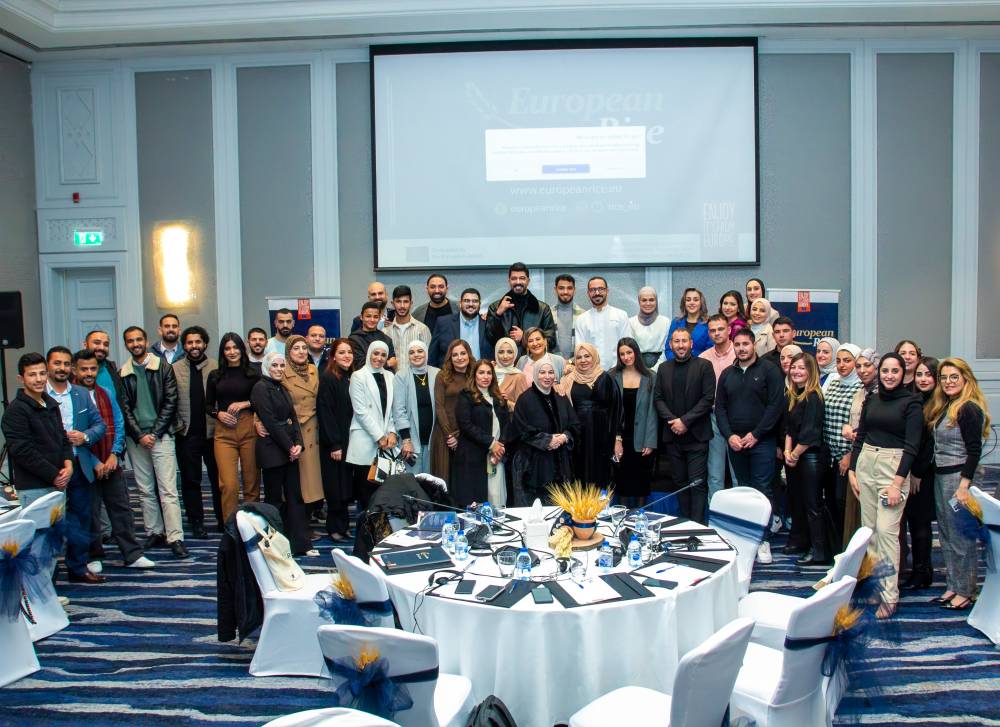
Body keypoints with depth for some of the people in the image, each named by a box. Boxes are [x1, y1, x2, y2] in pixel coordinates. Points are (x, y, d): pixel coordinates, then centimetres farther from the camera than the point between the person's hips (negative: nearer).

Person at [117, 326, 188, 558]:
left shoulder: (163, 367, 2)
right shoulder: (123, 374, 9)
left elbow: (170, 402, -2)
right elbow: (124, 408, 5)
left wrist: (154, 433, -8)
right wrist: (140, 435, -6)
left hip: (161, 436, -3)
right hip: (136, 439, 3)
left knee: (167, 489, -8)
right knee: (145, 490, 8)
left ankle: (175, 538, -9)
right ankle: (154, 533, 17)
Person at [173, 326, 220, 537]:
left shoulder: (217, 367, 1)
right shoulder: (174, 369, 2)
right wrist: (177, 424, -3)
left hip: (213, 432, 0)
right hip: (186, 434, 1)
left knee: (218, 478, 7)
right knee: (190, 480, 8)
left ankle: (223, 521, 20)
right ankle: (196, 523, 18)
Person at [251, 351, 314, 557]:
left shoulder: (282, 389, 17)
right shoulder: (261, 388, -8)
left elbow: (293, 418, 13)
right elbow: (271, 422, -15)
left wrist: (298, 444, -2)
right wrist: (290, 446, -13)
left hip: (290, 450, 8)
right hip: (272, 450, -8)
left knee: (295, 496, 7)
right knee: (274, 498, 0)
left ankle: (301, 543, 10)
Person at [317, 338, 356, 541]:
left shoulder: (352, 378, 10)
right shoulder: (327, 378, -10)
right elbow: (325, 412, -14)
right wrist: (334, 444, -16)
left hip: (350, 440, 6)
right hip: (334, 442, -6)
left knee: (347, 485, 9)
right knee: (336, 486, 1)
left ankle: (343, 524, 19)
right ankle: (335, 527, 12)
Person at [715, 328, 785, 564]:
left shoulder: (768, 370, -2)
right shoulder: (727, 374, 12)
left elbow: (776, 405, -9)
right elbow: (720, 408, 11)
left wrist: (755, 434, -12)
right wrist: (729, 436, -3)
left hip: (762, 441, -4)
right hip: (735, 442, 4)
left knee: (762, 490, -5)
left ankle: (763, 540, 1)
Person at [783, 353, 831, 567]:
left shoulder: (813, 397, -13)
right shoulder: (793, 396, 12)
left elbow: (809, 433, -18)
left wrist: (794, 454, -10)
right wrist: (787, 451, -1)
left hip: (810, 456, -8)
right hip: (794, 456, 8)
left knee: (813, 505, -4)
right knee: (797, 501, 15)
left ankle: (820, 553, 3)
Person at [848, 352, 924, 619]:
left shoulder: (911, 403, -5)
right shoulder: (871, 400, 11)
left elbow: (911, 446, -10)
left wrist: (897, 483, -16)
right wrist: (852, 471, 8)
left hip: (894, 466, -6)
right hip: (865, 464, 6)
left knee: (887, 531, -9)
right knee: (869, 529, 7)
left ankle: (889, 595, -4)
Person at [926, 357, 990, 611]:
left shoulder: (969, 409, -12)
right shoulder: (944, 407, 13)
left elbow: (974, 451, -16)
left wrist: (964, 486, -20)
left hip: (961, 476, -9)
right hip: (940, 476, 9)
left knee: (961, 537, -1)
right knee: (946, 536, 13)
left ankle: (966, 592, 9)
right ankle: (952, 587, 22)